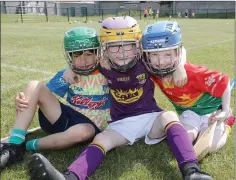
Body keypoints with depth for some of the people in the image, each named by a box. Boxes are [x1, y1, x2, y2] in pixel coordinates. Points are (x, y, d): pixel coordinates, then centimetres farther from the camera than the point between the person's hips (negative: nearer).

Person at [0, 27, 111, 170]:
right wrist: (23, 101, -19)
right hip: (64, 117, 3)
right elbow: (45, 97, 2)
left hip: (90, 125, -3)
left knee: (83, 132, -42)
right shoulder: (67, 75, 1)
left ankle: (25, 146, -20)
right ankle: (14, 145, -20)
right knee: (34, 86, -16)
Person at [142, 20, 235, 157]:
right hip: (188, 111, 4)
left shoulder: (192, 73, -35)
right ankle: (199, 129, 12)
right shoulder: (155, 73, -22)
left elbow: (223, 83, -23)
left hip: (211, 107, -3)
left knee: (210, 147, -16)